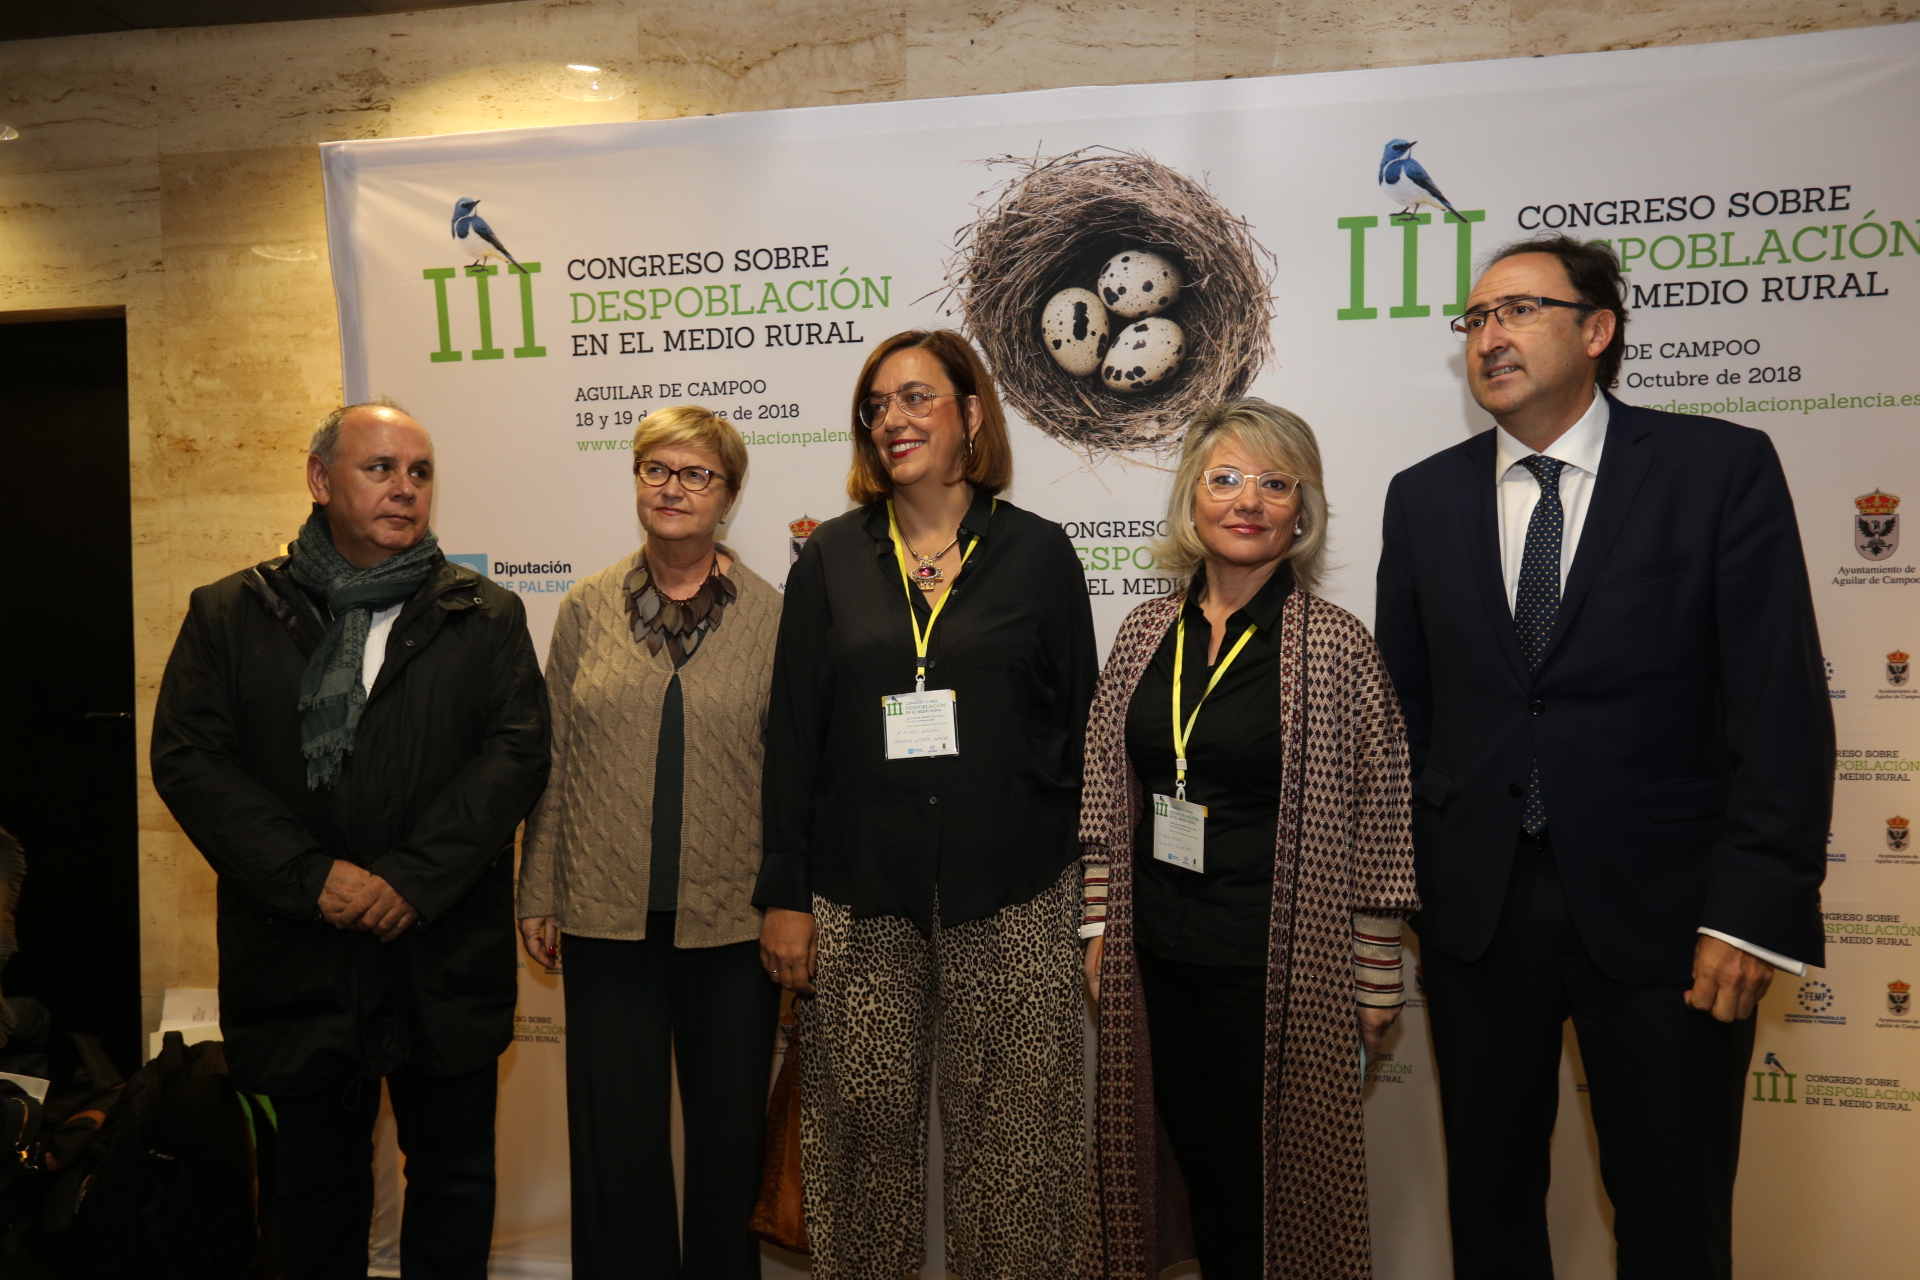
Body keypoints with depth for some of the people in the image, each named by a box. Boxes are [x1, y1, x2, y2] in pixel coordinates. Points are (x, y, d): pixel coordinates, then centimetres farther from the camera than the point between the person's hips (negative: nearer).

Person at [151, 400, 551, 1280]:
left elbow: (517, 752, -7)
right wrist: (311, 876, -15)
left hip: (445, 956, 0)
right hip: (297, 956, 1)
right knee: (316, 1182, 17)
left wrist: (414, 877, -18)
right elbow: (187, 758, -4)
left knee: (454, 1175, 12)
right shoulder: (230, 615, 4)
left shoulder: (486, 618, 2)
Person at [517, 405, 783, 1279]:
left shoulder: (770, 616, -1)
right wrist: (538, 893, 5)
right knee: (615, 1132, 10)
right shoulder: (587, 609, 4)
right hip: (606, 914, 1)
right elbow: (552, 760, 6)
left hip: (734, 918, -1)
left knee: (729, 1131, 13)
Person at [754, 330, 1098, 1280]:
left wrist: (1089, 897, 2)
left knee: (1010, 1130, 6)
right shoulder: (832, 559, 7)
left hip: (1012, 902, -1)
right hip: (860, 899, 1)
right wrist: (784, 894, 1)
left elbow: (1079, 729, 5)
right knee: (865, 1126, 8)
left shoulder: (1037, 552, 3)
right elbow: (793, 732, 5)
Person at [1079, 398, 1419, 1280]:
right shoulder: (1147, 632, 4)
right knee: (1195, 1168, 17)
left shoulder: (1336, 645, -9)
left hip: (1274, 971, -4)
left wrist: (1376, 984, -5)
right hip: (1156, 958, 4)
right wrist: (1099, 928, 7)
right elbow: (1108, 796, 9)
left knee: (1267, 1183, 8)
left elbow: (1375, 832, -7)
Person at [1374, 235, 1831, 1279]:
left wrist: (1754, 915, -13)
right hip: (1474, 905, 3)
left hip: (1660, 908, -2)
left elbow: (1782, 710, -7)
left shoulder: (1722, 468, -3)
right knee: (1489, 1193, 16)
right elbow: (1403, 708, 9)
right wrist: (1399, 876, 5)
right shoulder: (1424, 496, 7)